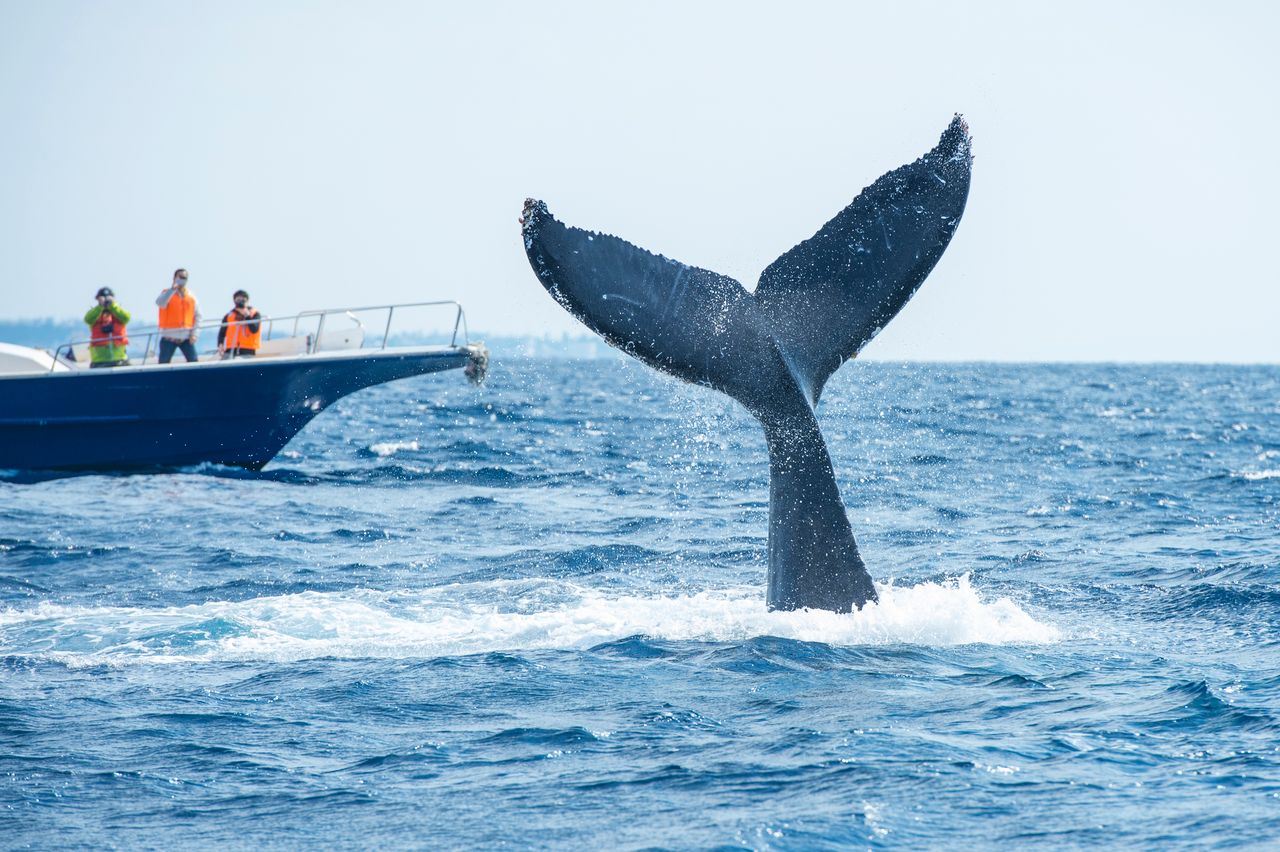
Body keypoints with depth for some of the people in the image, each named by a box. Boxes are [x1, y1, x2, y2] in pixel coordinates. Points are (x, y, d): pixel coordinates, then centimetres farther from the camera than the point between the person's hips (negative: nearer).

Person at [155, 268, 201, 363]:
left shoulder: (191, 296, 8)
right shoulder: (167, 294, 1)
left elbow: (197, 316, 8)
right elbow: (160, 303, -22)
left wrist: (194, 333, -4)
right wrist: (172, 290, -28)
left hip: (186, 337, 2)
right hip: (169, 337, -2)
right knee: (163, 364, -2)